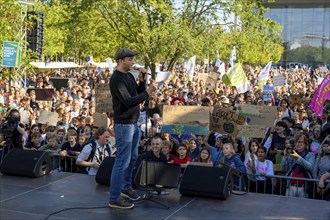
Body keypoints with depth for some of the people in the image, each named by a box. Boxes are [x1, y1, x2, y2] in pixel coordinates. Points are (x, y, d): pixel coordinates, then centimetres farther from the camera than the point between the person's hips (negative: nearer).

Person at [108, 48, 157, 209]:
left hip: (133, 123, 9)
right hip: (124, 124, -9)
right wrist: (148, 92, -30)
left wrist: (142, 79, 0)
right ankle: (114, 198, 2)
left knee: (132, 157, 19)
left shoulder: (129, 76, 10)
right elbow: (129, 102, -25)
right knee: (122, 161, -6)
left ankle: (126, 186, 36)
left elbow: (139, 94, 14)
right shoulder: (116, 79, -18)